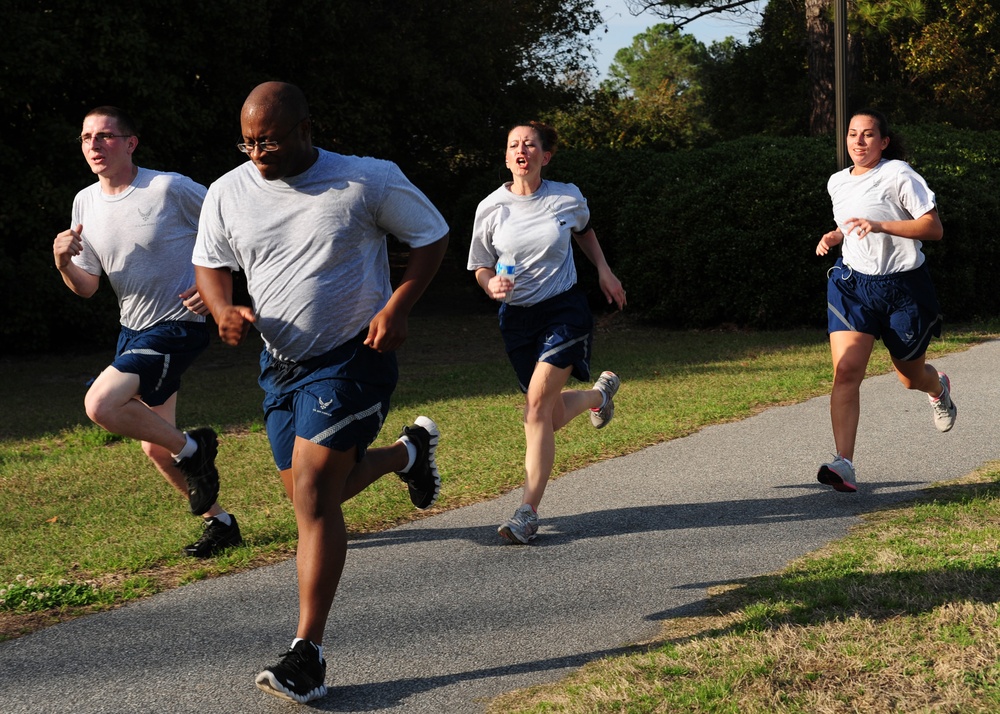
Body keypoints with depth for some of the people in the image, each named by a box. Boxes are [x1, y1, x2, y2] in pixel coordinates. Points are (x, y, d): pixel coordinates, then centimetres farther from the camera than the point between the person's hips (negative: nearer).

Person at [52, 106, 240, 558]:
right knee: (155, 448, 12)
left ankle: (191, 448, -1)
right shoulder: (85, 203, 4)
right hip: (132, 330, 8)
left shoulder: (170, 189, -16)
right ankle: (218, 521, 30)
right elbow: (87, 287, 8)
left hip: (177, 326, -8)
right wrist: (64, 263, -13)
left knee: (100, 405, -24)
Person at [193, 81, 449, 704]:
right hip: (280, 362, 6)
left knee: (312, 497, -15)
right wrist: (225, 309, -12)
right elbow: (209, 263, 12)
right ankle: (408, 451, 47)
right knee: (312, 494, 17)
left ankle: (309, 653, -8)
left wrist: (397, 306, -17)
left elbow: (433, 236, -2)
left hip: (352, 359, -6)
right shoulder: (229, 193, -2)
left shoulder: (369, 180, -13)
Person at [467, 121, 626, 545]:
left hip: (565, 310, -3)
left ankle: (528, 513, -16)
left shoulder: (568, 199, -5)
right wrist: (491, 284, -17)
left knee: (537, 404, -19)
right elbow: (480, 267, 4)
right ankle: (600, 392, 45)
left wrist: (604, 270, 11)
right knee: (552, 418, 10)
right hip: (517, 317, 3)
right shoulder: (490, 208, -5)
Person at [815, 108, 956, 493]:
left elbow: (934, 228, -15)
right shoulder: (837, 183, 9)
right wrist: (834, 236, 5)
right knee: (846, 370, -18)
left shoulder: (898, 175, -10)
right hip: (852, 284, 4)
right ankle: (844, 464, -23)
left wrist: (880, 225, -26)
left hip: (903, 286, -3)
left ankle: (939, 388, 53)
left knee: (910, 376, 14)